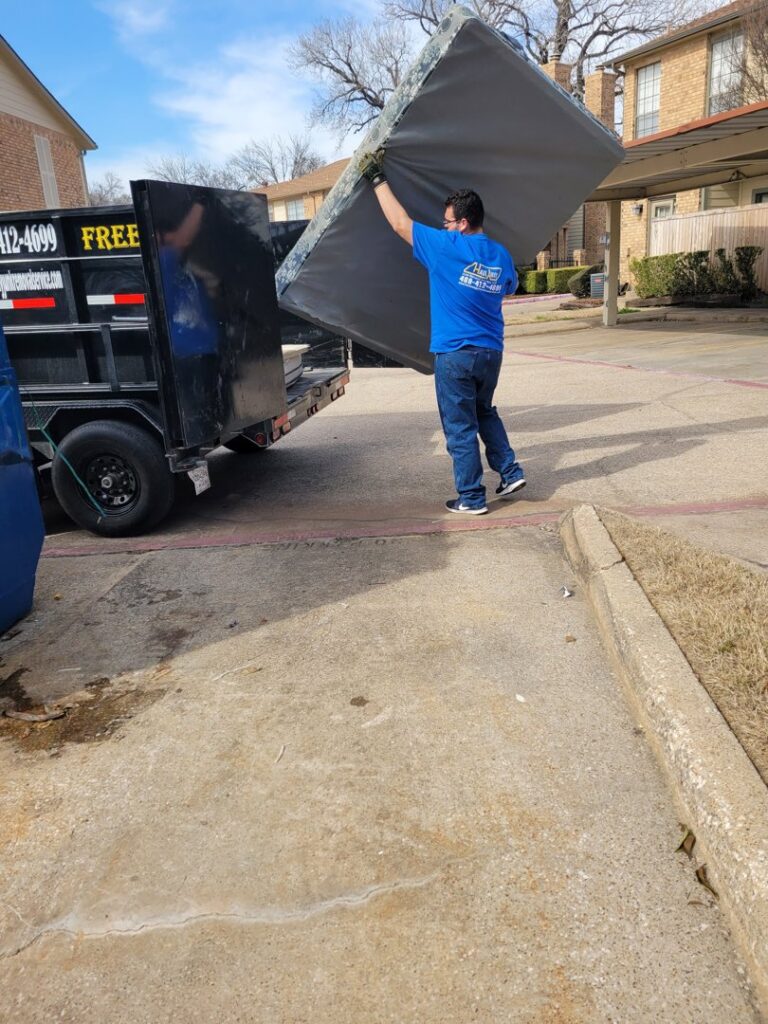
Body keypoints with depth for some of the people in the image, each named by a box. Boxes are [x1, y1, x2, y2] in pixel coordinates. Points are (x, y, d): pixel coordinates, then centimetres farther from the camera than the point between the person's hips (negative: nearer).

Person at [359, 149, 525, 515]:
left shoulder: (446, 248, -12)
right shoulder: (501, 256, 5)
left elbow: (400, 222, -4)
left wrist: (377, 178, 7)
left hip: (455, 353, -6)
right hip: (491, 351, 6)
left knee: (460, 428, 3)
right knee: (485, 413, 26)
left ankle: (472, 498, 9)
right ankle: (510, 472, 22)